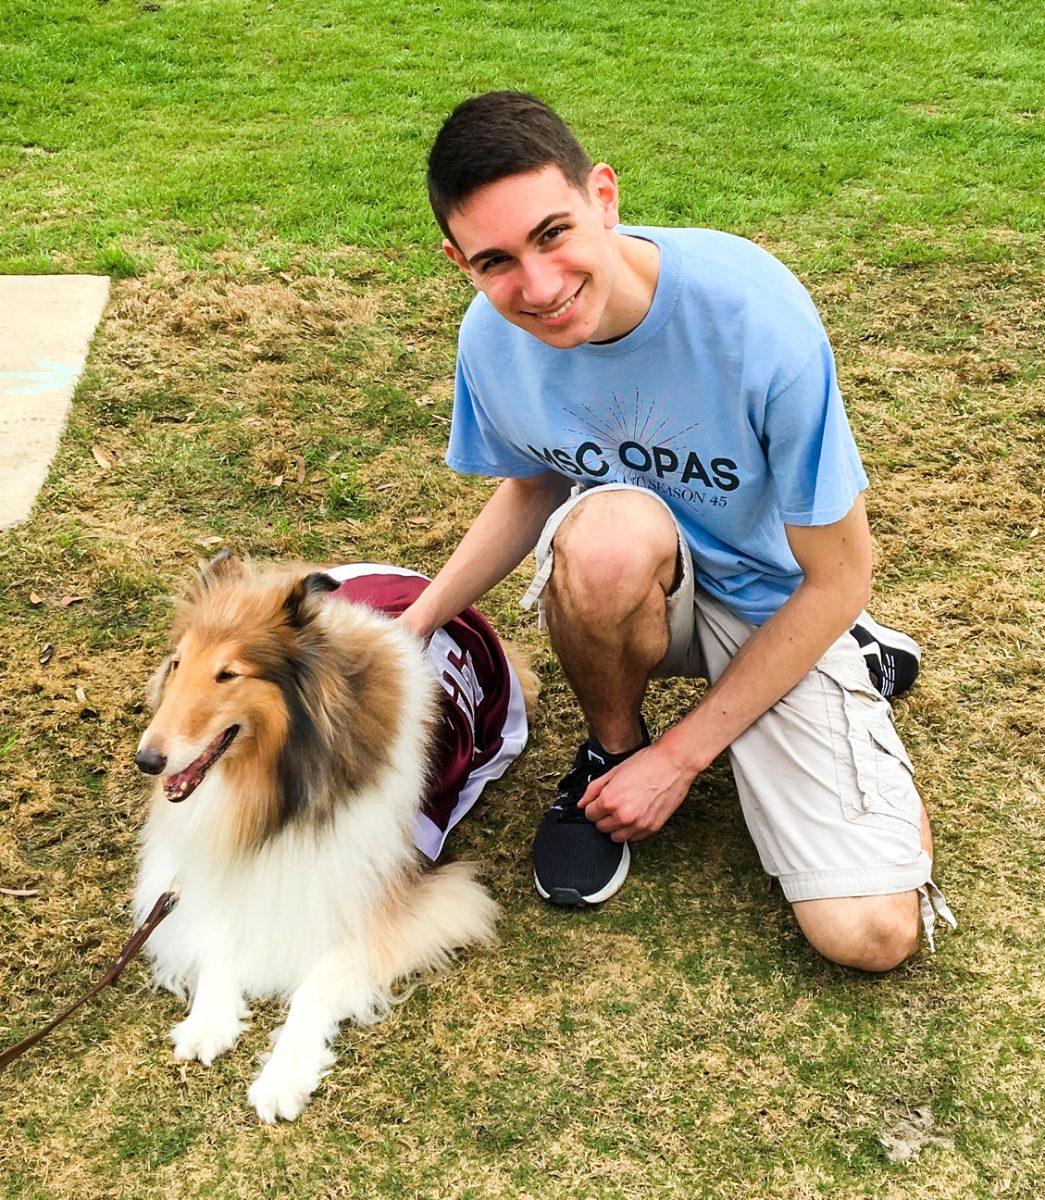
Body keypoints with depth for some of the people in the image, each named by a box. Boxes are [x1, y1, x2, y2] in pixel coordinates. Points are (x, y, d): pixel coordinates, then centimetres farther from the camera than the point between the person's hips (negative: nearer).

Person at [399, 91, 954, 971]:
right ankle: (612, 748, -4)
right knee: (610, 532, -38)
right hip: (634, 590, 2)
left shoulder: (757, 317, -29)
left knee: (872, 933, -16)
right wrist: (414, 625, -9)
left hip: (782, 610, -2)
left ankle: (862, 663, 13)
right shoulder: (493, 338, -16)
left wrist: (680, 758, -15)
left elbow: (838, 579, -19)